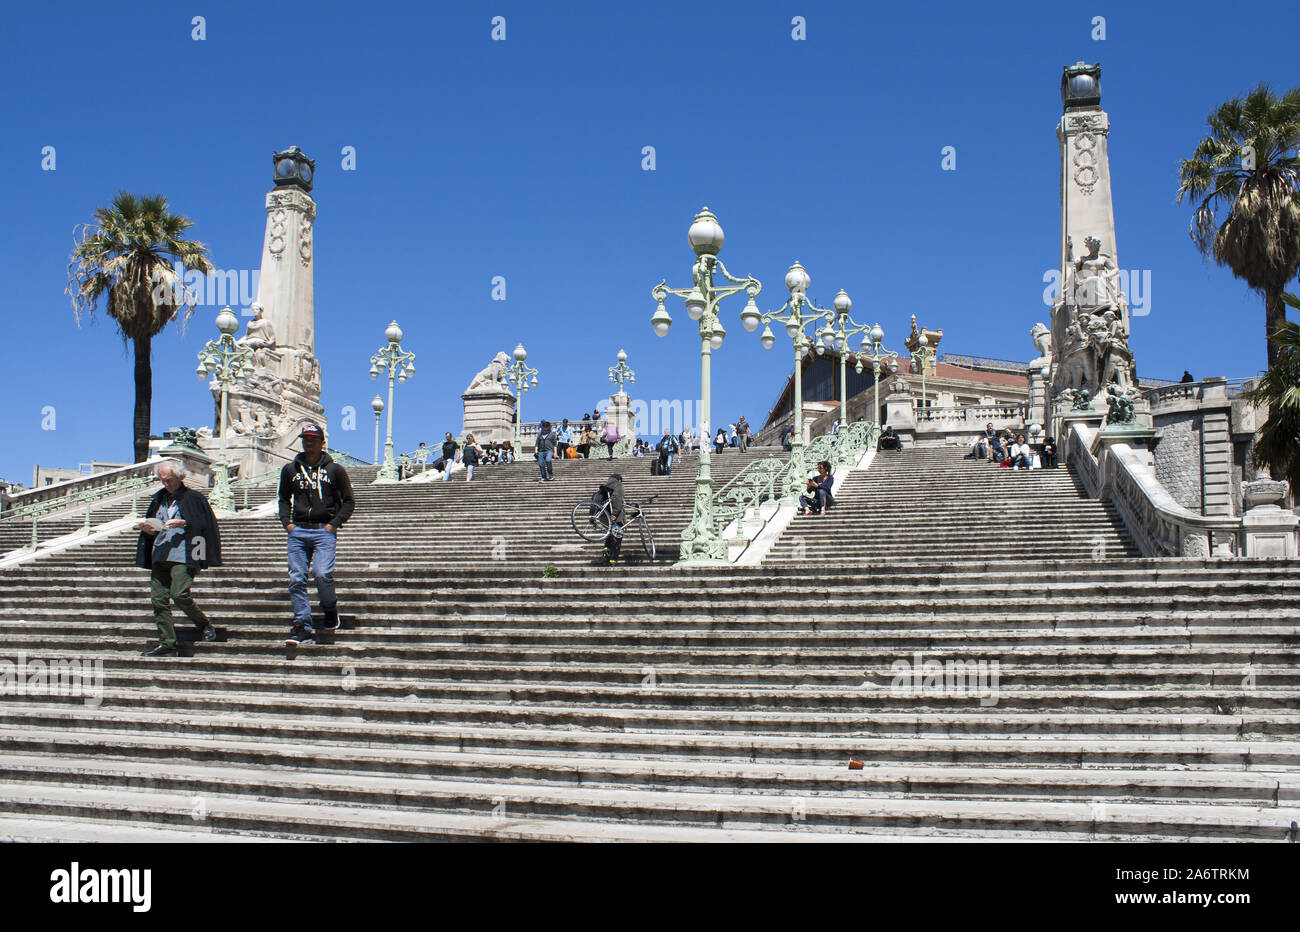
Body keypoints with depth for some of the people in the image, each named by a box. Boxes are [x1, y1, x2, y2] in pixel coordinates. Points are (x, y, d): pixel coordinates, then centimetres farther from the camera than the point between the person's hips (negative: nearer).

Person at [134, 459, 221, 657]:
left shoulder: (193, 498, 3)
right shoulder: (159, 499, 22)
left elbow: (204, 524, -4)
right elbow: (152, 529, 27)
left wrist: (183, 523, -18)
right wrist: (148, 529, 4)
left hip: (183, 555, -7)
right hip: (160, 555, 7)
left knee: (180, 595, -20)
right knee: (158, 599, -1)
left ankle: (205, 625, 6)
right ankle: (167, 644, 3)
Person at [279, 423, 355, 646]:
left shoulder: (334, 470, 6)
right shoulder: (290, 469, 14)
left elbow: (348, 501, 10)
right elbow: (284, 499, 25)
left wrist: (334, 524, -3)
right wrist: (287, 522, 9)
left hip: (324, 531, -3)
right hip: (298, 531, 3)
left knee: (322, 574, -19)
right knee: (296, 579, -3)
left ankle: (330, 608, 8)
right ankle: (302, 625, 3)